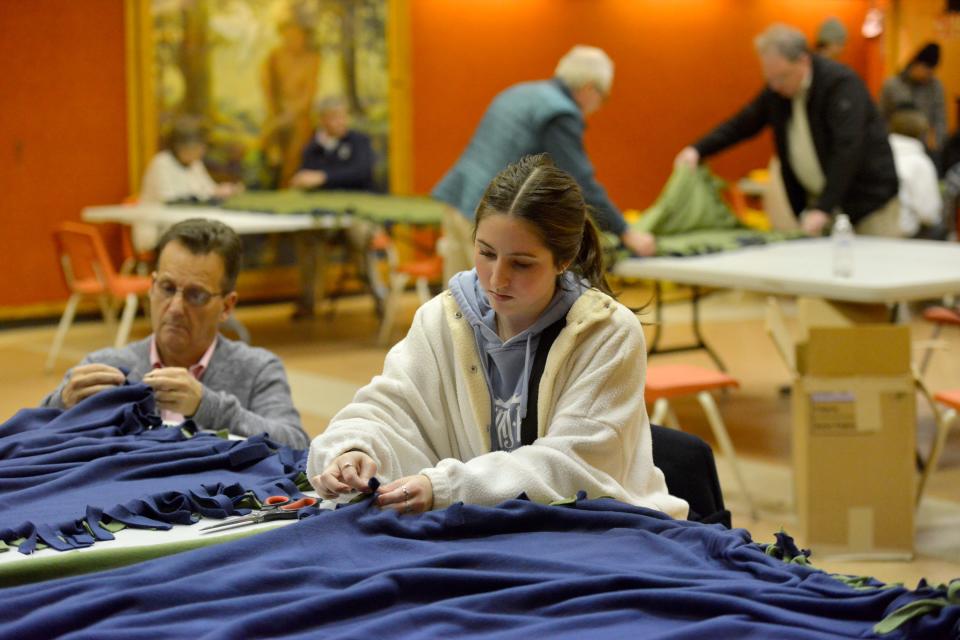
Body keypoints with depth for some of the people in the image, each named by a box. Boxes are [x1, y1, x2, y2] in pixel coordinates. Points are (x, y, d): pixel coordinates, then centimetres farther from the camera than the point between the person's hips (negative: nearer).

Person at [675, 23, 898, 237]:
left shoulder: (841, 84, -21)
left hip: (868, 197, -6)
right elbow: (742, 123, 11)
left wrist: (824, 209, -33)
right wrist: (698, 150, -4)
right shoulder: (777, 90, 0)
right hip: (818, 196, 6)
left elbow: (847, 150, -29)